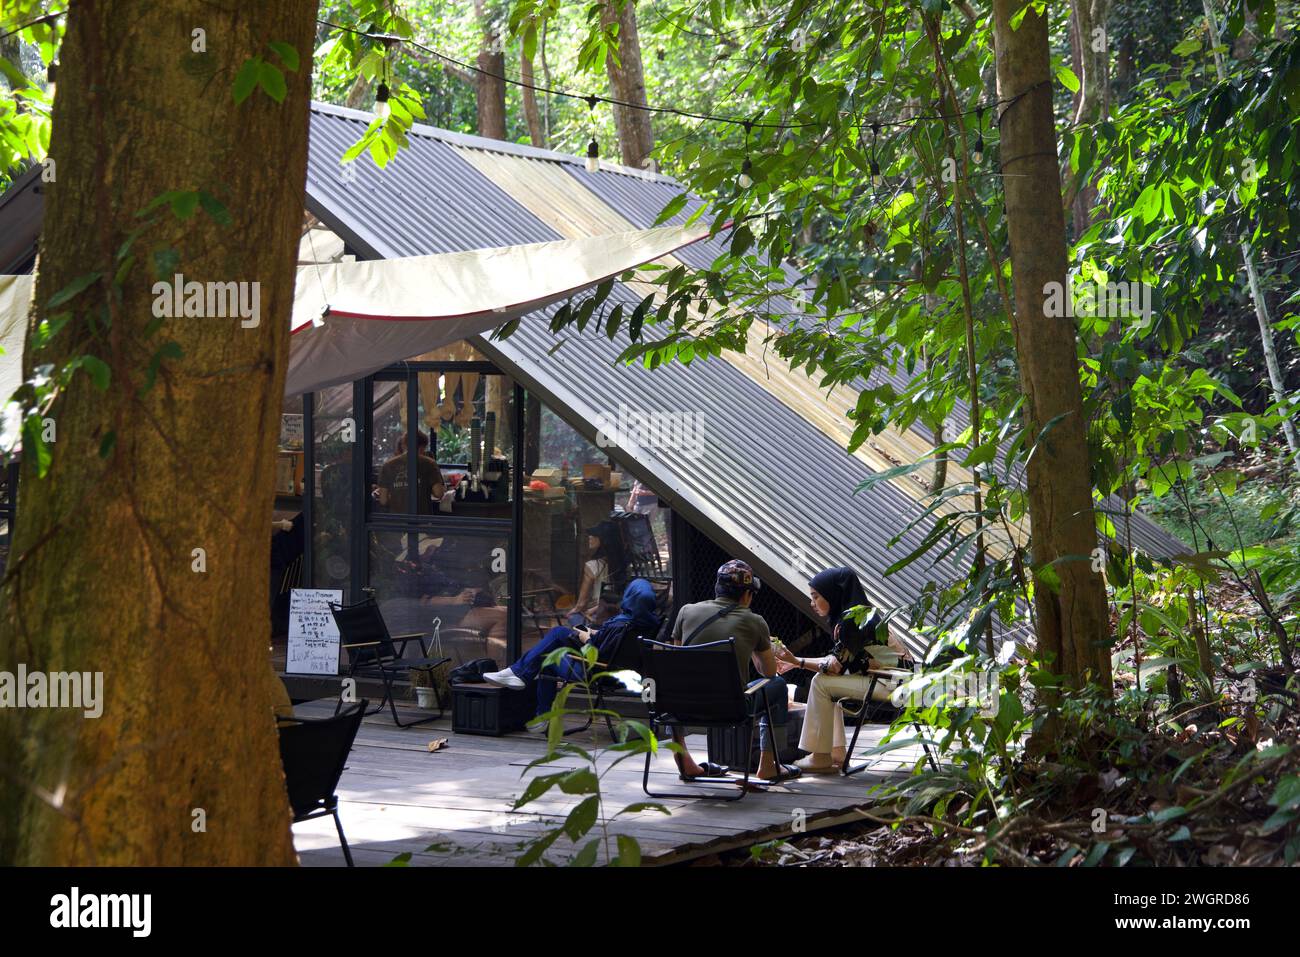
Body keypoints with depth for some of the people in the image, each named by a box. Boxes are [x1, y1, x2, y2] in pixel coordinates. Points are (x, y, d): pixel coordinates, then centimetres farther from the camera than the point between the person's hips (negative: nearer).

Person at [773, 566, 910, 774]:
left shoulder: (851, 619, -16)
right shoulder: (853, 614, 13)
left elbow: (836, 666, -16)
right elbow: (839, 661, 13)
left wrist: (796, 661, -7)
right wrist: (793, 661, 12)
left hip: (890, 684, -11)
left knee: (821, 683, -11)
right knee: (829, 681, 22)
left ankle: (821, 757, -7)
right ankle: (837, 753, 17)